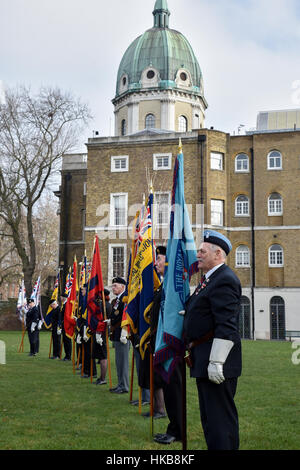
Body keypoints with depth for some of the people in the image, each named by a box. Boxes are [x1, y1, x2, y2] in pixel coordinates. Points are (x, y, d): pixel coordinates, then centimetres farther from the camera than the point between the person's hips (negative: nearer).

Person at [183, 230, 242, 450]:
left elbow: (226, 326, -23)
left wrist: (216, 362, -25)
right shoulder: (210, 279, 17)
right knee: (209, 416, 18)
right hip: (203, 360, 11)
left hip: (217, 361, -11)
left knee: (221, 417, -5)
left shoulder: (225, 280, -16)